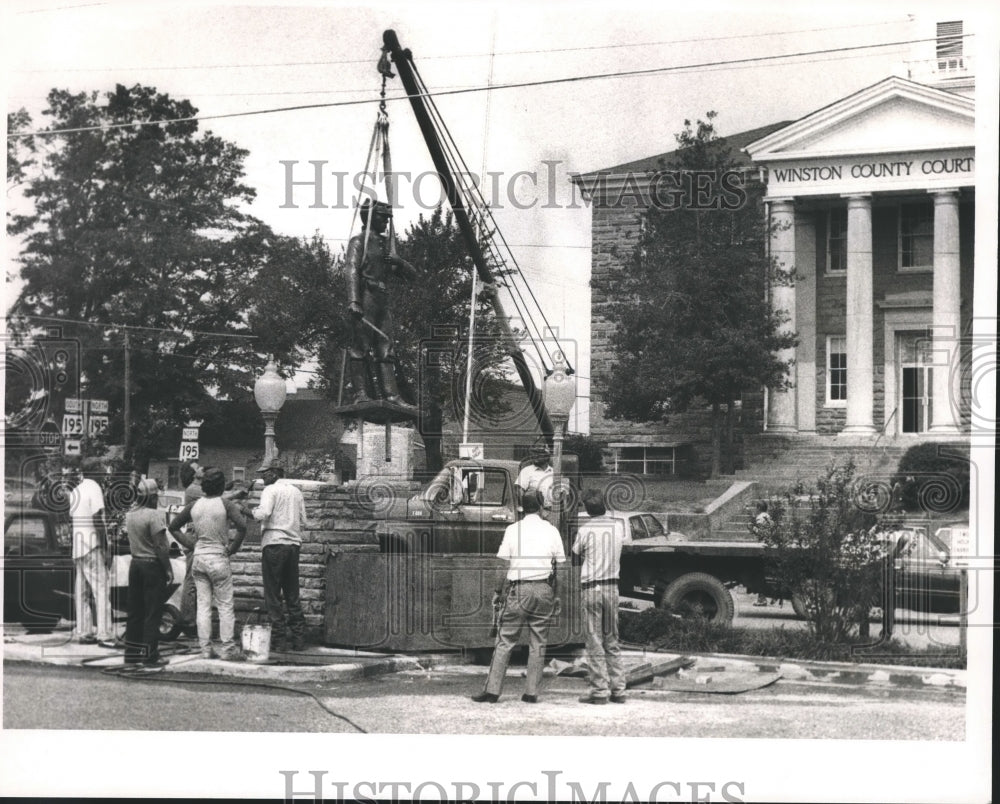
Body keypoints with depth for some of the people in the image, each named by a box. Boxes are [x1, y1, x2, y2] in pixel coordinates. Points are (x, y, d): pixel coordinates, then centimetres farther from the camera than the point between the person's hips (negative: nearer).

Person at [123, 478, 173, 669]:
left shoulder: (130, 515, 7)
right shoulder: (154, 515, -17)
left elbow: (133, 540, 11)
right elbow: (160, 546, -17)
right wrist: (168, 569, -11)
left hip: (135, 564, 7)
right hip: (152, 566, -7)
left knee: (135, 611, 13)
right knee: (152, 613, -2)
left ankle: (132, 653, 18)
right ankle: (150, 656, 0)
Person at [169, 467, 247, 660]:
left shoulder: (194, 505, 4)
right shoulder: (225, 504, -9)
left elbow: (173, 527, 11)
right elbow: (242, 526, -23)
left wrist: (191, 544, 9)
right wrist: (233, 548, -10)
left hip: (198, 558, 5)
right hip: (219, 558, -5)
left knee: (203, 606, 8)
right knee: (225, 606, 2)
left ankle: (206, 648, 9)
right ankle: (227, 648, 2)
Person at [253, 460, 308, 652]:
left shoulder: (271, 490, -5)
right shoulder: (296, 491, 15)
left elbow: (263, 514, -19)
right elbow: (303, 521, 14)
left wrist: (254, 511, 1)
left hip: (274, 544, -6)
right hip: (294, 544, 6)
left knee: (273, 595, 0)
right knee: (292, 594, 13)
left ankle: (279, 639, -2)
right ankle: (299, 637, 11)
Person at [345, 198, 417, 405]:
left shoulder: (387, 245, 23)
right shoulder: (358, 242, 1)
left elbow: (412, 274, 21)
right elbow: (352, 272, -13)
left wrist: (399, 262, -2)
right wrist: (353, 301, -27)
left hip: (382, 303, 8)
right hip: (364, 301, -8)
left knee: (385, 350, 2)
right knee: (361, 347, -8)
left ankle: (390, 395, -2)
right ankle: (361, 394, -10)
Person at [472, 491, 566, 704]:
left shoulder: (513, 530, 0)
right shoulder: (551, 531, 5)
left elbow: (504, 564, -1)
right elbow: (560, 564, 5)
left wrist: (498, 591, 7)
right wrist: (558, 595, 12)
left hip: (518, 589, -2)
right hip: (544, 589, 2)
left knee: (505, 641, 1)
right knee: (538, 643, 7)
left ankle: (492, 690, -2)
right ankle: (531, 692, 6)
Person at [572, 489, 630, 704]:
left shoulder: (585, 529, -9)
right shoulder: (618, 526, 3)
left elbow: (576, 554, -1)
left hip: (591, 587, -5)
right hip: (612, 586, 5)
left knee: (594, 642, 0)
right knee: (612, 641, 13)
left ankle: (600, 691, -1)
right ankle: (618, 690, 12)